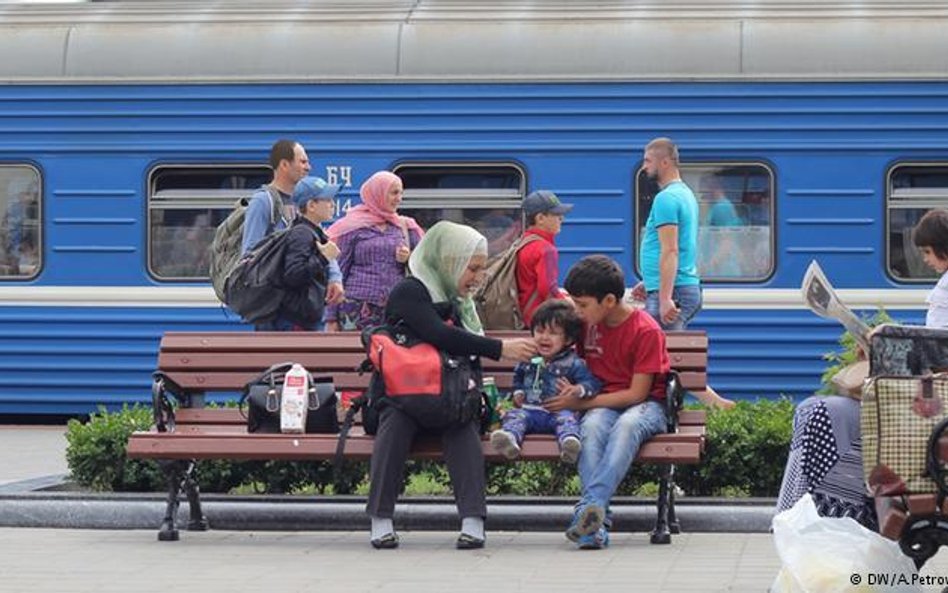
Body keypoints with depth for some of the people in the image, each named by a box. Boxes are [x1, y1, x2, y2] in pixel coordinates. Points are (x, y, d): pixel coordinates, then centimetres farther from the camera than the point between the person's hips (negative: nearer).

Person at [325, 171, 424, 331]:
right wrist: (331, 318, 1)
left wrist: (409, 259, -4)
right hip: (359, 309, -3)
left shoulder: (406, 227, 17)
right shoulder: (353, 227, 6)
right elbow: (339, 271, 5)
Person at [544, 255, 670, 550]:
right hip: (601, 405, 4)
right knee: (591, 426, -33)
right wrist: (574, 392, -3)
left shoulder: (646, 330, -12)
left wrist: (580, 403, -15)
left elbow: (637, 393, -15)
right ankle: (597, 523, -48)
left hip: (645, 406, -4)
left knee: (627, 424, -39)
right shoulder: (587, 324, 6)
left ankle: (591, 504, -53)